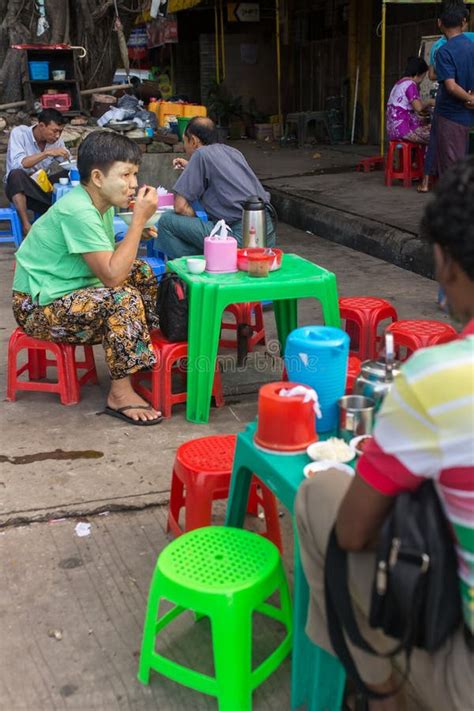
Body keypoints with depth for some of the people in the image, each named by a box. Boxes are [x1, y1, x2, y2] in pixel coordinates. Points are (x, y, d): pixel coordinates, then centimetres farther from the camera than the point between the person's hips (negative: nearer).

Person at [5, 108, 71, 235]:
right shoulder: (19, 133, -17)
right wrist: (47, 153, -35)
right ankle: (26, 225, -34)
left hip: (42, 185, 4)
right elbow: (17, 165, -30)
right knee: (16, 174, -38)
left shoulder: (56, 140, -4)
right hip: (18, 188, -4)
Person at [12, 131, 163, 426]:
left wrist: (136, 233, -5)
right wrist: (139, 219, -27)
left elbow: (109, 260, 12)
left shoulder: (99, 202, 3)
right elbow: (113, 277, -30)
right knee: (124, 299, -28)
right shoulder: (78, 211, -26)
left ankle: (143, 356, 18)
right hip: (39, 306, -10)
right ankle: (120, 395, -19)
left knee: (141, 272, 9)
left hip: (68, 292, 10)